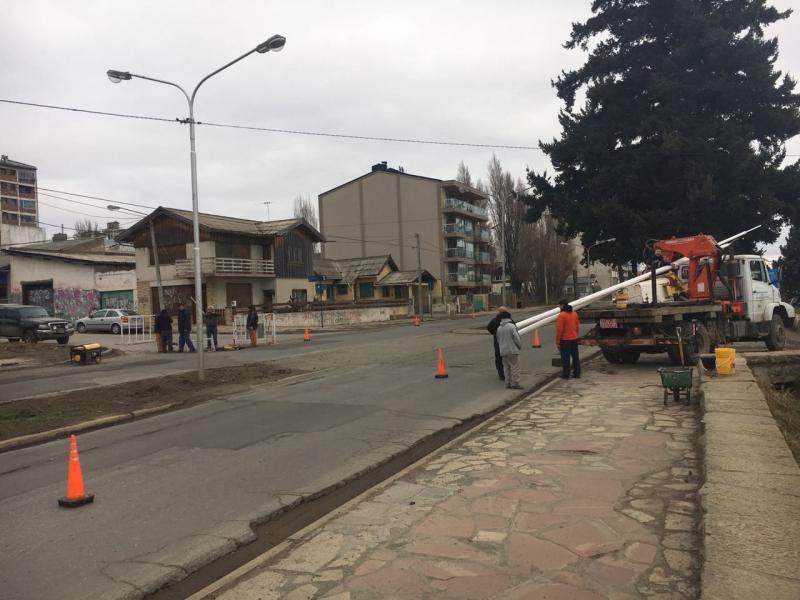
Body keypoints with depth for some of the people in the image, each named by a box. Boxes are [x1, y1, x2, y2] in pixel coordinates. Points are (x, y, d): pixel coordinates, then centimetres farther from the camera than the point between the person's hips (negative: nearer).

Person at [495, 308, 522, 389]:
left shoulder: (499, 328, 6)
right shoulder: (511, 326, -12)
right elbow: (516, 338, -12)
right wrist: (520, 346, 4)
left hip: (503, 351, 6)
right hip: (513, 350, -6)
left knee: (506, 367, 12)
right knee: (515, 367, -1)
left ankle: (508, 383, 14)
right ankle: (515, 383, -3)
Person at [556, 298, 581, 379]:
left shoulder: (562, 315, -16)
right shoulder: (574, 313, 7)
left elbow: (559, 329, -17)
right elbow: (578, 326, 13)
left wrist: (557, 341, -11)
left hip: (565, 340, -7)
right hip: (574, 339, 7)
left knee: (566, 358, 0)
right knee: (575, 356, 13)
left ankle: (566, 374, 4)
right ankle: (577, 373, 18)